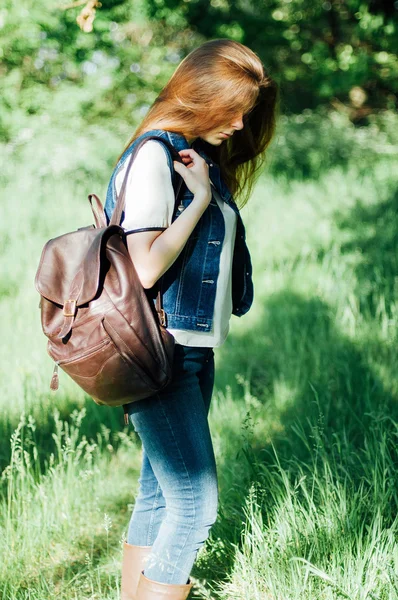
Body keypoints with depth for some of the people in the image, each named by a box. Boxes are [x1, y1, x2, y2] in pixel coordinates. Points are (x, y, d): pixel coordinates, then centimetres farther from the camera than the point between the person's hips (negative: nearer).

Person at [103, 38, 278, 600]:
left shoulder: (205, 157, 14)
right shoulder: (153, 156, -12)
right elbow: (146, 266, -21)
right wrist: (201, 198, -14)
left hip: (195, 351, 9)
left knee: (160, 494, 12)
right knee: (194, 502, -10)